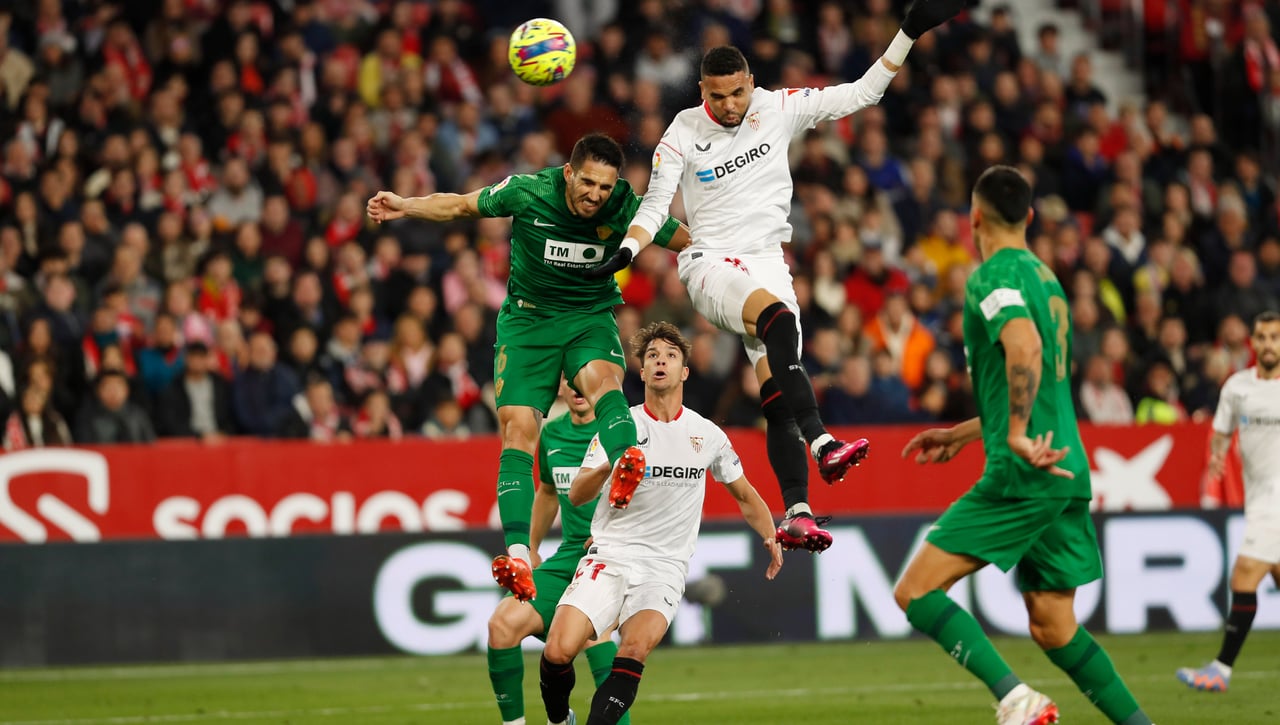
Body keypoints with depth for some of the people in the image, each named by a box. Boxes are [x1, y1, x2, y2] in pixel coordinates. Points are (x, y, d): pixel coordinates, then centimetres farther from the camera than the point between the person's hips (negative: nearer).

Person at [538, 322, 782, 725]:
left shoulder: (707, 435, 8)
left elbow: (745, 495, 22)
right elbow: (576, 495, -8)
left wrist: (771, 537, 4)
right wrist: (610, 465, -29)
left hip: (664, 568, 0)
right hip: (609, 555, 0)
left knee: (635, 649, -29)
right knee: (559, 650, -16)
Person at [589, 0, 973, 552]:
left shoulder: (779, 109, 2)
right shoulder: (684, 133, -4)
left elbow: (860, 94, 5)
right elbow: (655, 206, -4)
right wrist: (625, 252, -21)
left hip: (767, 263, 4)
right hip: (711, 263, -4)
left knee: (777, 389, -5)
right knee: (778, 318, -34)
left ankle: (796, 514, -9)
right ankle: (821, 445, -44)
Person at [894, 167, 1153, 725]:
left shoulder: (994, 276, -7)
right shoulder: (1045, 278, 21)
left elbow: (1025, 348, -28)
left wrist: (1016, 436, -25)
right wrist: (960, 435, 34)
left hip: (1023, 473, -9)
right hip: (1066, 473, 9)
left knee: (915, 591, -8)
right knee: (1053, 628, 13)